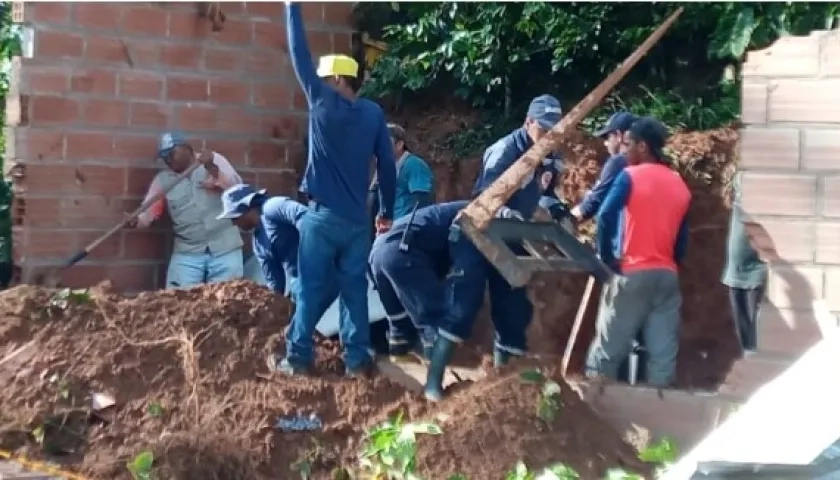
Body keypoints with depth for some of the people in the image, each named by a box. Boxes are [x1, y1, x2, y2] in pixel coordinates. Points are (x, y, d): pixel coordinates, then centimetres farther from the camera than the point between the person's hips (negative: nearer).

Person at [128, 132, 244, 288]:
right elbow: (148, 212, 2)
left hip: (225, 249, -1)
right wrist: (135, 221, -20)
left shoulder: (215, 160, 4)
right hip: (187, 252, 2)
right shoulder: (162, 179, 7)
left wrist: (212, 168, -22)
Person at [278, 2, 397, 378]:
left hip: (323, 217, -4)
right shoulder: (374, 113, 4)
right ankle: (357, 360, 9)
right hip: (357, 220, 4)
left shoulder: (323, 102, -6)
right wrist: (387, 212, 13)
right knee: (354, 289, 7)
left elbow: (300, 55, 0)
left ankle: (298, 359, 7)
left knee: (311, 291, 2)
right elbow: (388, 165, 5)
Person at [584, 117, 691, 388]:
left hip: (632, 273, -5)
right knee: (663, 349, 5)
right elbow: (682, 238, 11)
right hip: (667, 275, 5)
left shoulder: (631, 176, -5)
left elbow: (605, 218, -14)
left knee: (609, 346, 2)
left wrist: (606, 258, -4)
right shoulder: (680, 185, 11)